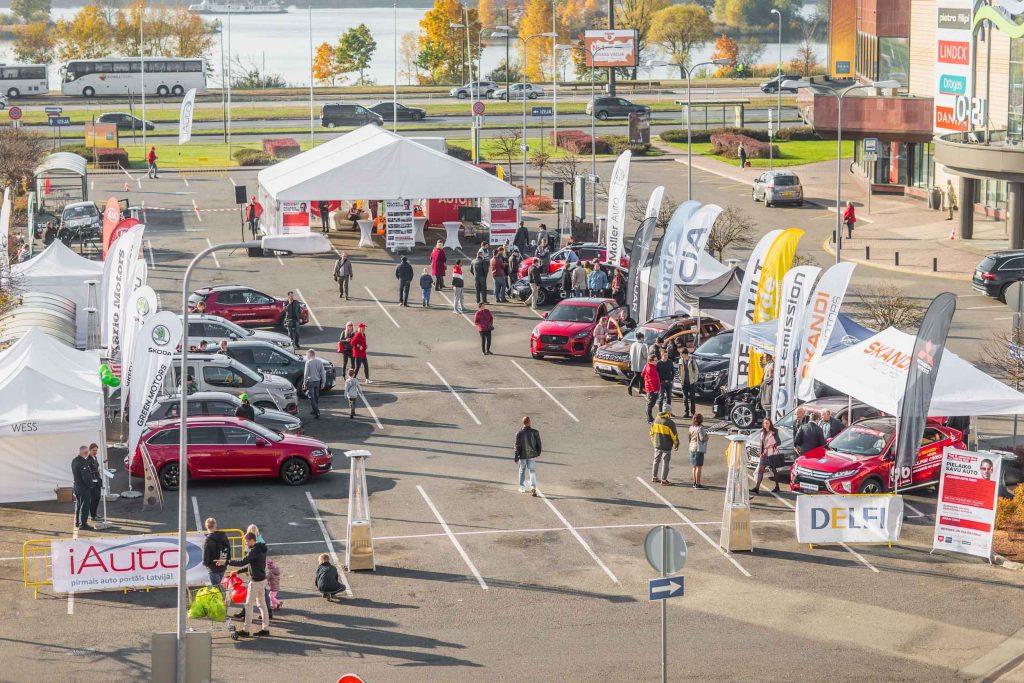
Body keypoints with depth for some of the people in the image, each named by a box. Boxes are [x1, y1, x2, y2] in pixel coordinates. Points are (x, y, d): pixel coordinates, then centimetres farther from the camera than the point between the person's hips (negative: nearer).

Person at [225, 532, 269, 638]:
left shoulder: (254, 551, -20)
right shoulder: (261, 549, 10)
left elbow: (242, 562, -27)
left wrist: (226, 562, -24)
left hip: (256, 581, -10)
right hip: (262, 579, 10)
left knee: (249, 605, -3)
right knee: (262, 604, 14)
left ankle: (246, 630, 0)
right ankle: (265, 629, 16)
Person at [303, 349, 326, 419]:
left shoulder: (308, 362, -14)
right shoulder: (320, 362, 3)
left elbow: (306, 374, -11)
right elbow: (323, 373, 5)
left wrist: (304, 383, -4)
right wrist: (323, 382, 12)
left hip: (310, 382, -6)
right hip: (317, 381, 6)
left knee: (312, 398, -3)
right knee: (316, 397, 20)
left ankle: (317, 413, -12)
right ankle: (315, 410, 32)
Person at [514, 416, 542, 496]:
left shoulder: (519, 433, -12)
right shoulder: (535, 432, -9)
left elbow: (517, 446, -9)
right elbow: (538, 444, 0)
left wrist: (516, 458, -3)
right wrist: (538, 453, 18)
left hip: (522, 456, 0)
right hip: (532, 455, 0)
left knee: (522, 471, 17)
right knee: (532, 471, 3)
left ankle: (522, 488, 26)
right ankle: (533, 487, -14)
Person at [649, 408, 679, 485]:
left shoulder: (655, 421, 0)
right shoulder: (670, 423, -19)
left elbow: (652, 432, 11)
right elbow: (674, 435, -13)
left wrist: (653, 442, 25)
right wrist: (676, 444, 3)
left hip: (657, 445, 5)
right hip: (666, 446, -5)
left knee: (656, 461, 19)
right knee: (665, 462, 3)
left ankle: (654, 477, 27)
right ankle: (663, 480, 6)